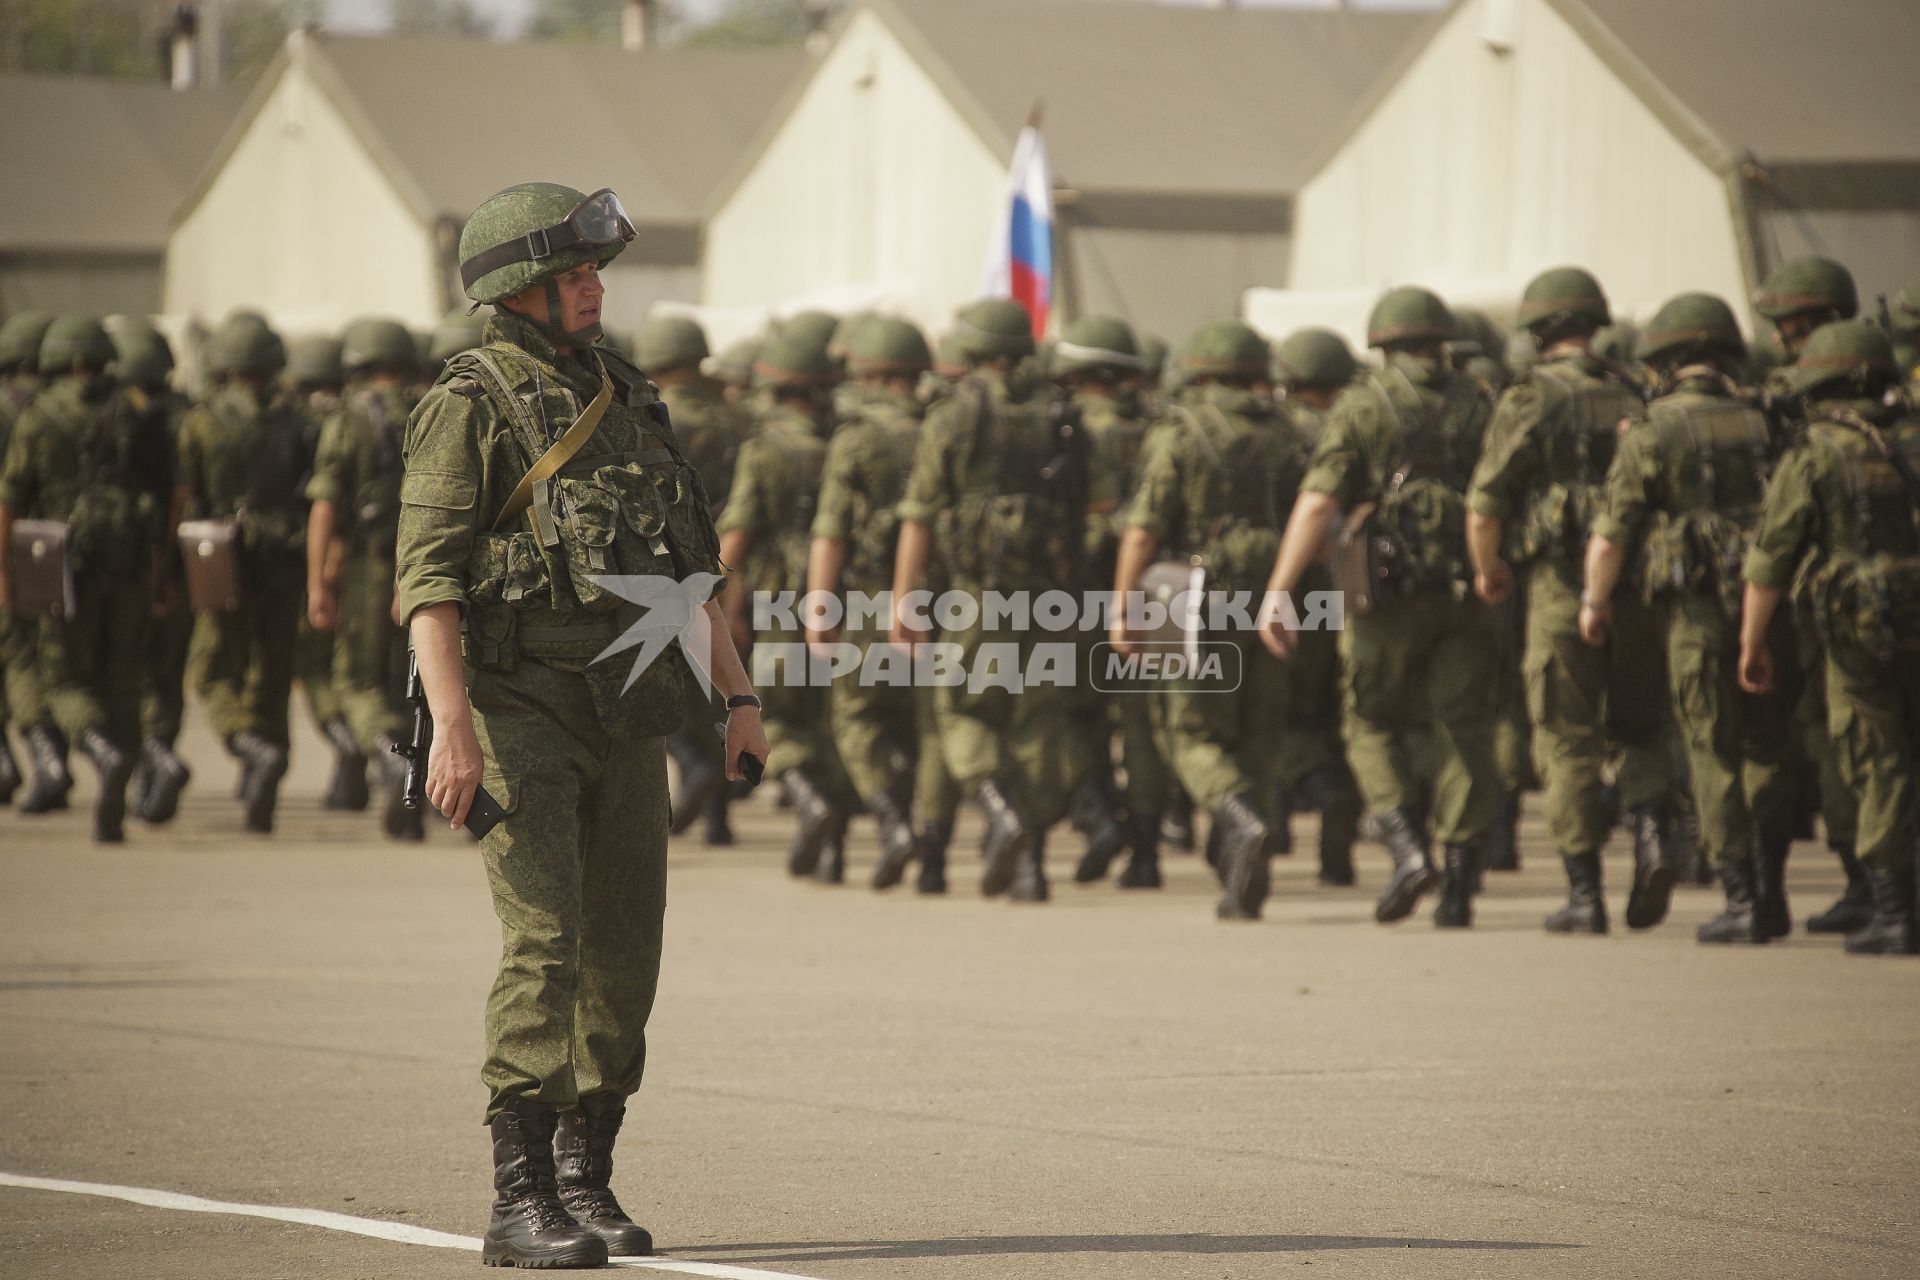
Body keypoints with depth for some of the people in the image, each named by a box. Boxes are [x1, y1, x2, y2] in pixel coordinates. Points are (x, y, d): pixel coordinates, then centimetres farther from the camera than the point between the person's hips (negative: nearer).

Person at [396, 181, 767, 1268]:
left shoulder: (628, 401, 15)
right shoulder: (473, 406, -7)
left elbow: (690, 567, 20)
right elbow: (427, 575, -14)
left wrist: (740, 697, 13)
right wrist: (453, 725, -23)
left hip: (628, 714, 7)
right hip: (521, 707, -7)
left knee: (624, 950, 6)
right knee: (545, 941, -15)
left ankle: (586, 1180, 17)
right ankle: (521, 1204, -15)